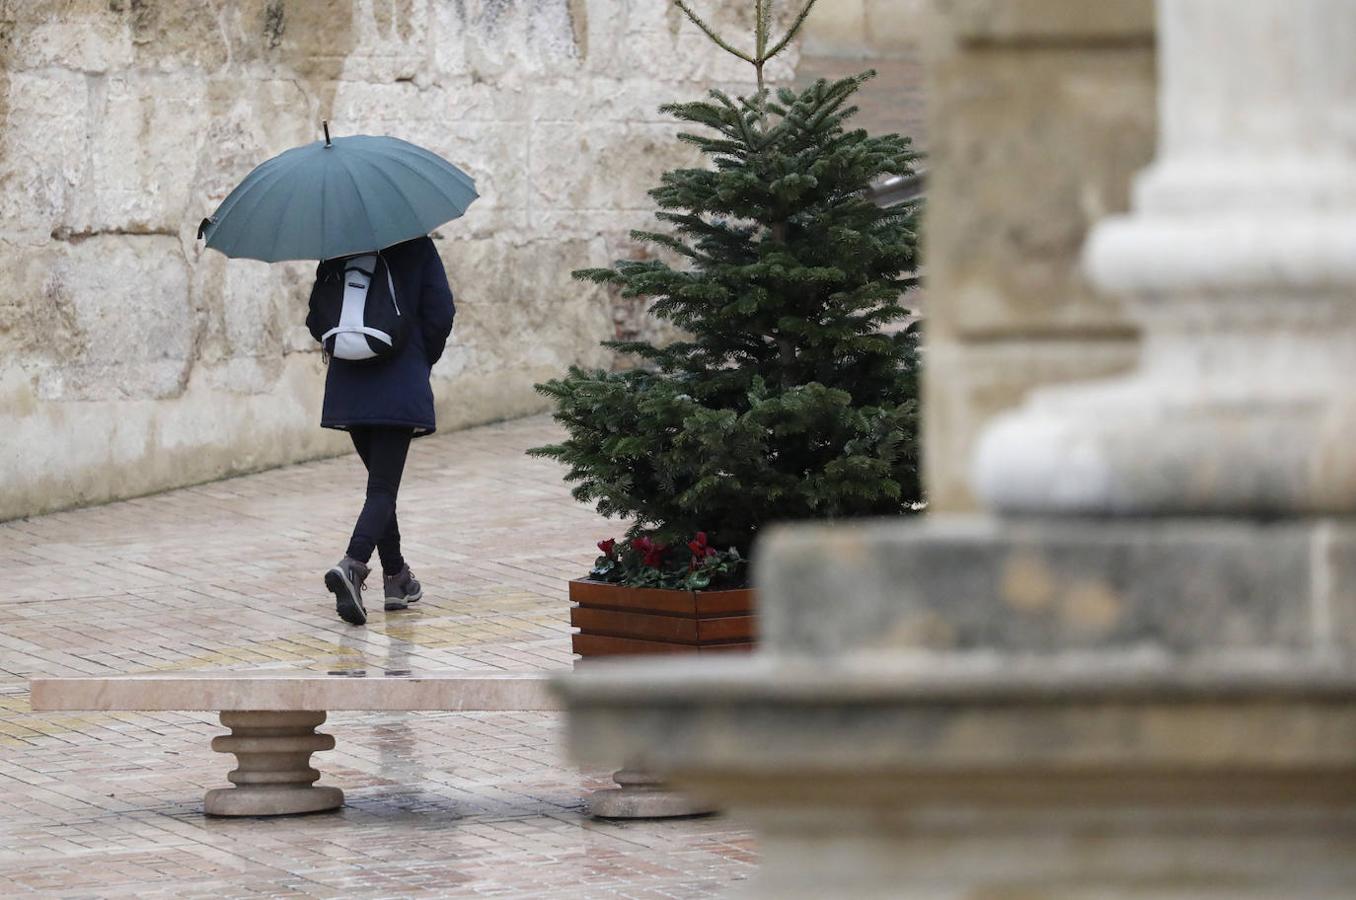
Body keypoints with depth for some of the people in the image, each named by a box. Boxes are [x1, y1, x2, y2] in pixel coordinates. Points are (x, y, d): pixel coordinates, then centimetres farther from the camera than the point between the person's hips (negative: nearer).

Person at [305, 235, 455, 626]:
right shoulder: (417, 247, -4)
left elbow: (316, 321, 4)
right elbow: (440, 314, -6)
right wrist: (423, 361, 11)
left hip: (348, 386, 4)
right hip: (401, 388, -4)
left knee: (381, 482, 19)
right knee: (383, 488, -7)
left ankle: (396, 578, 26)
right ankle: (353, 564, -30)